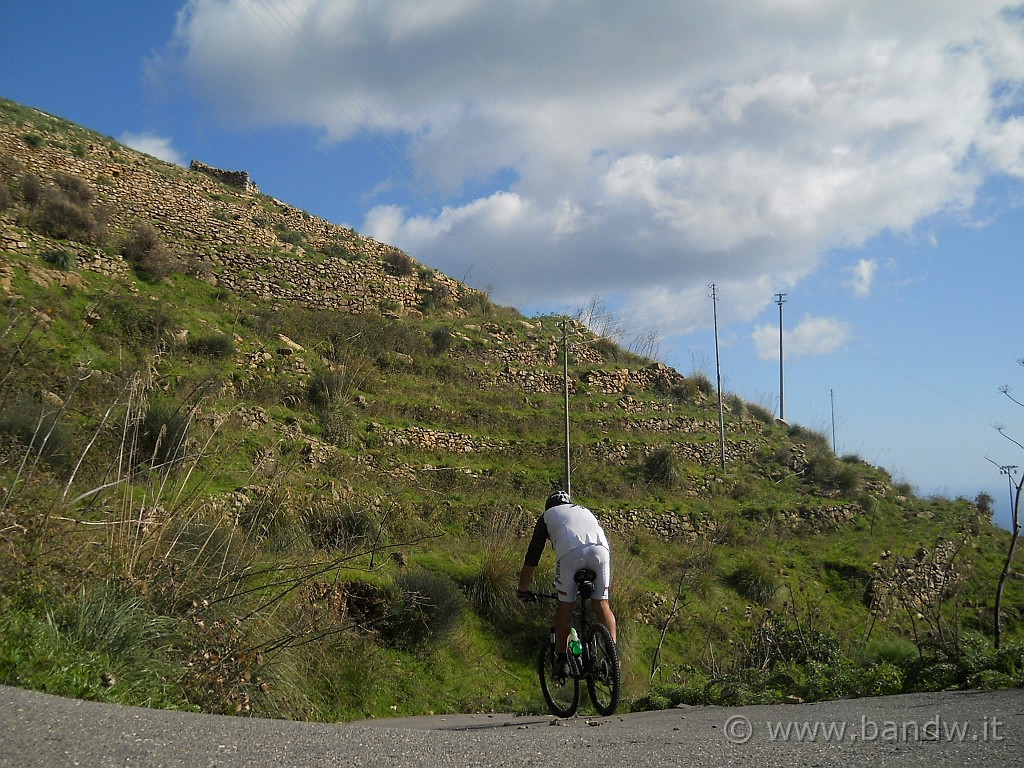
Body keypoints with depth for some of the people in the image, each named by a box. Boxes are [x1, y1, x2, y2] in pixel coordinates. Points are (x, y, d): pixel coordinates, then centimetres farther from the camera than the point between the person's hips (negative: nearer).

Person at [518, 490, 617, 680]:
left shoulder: (547, 516, 32)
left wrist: (523, 589, 40)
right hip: (600, 548, 3)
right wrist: (607, 585, 56)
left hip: (571, 552, -2)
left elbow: (532, 557, 31)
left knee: (565, 605, 12)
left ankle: (562, 660, 12)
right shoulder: (585, 511, 41)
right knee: (601, 604, 12)